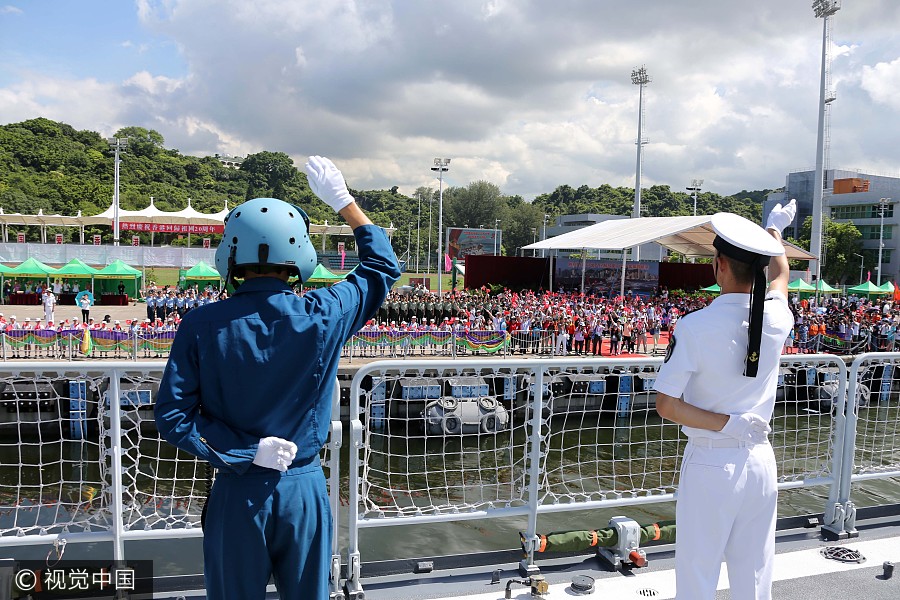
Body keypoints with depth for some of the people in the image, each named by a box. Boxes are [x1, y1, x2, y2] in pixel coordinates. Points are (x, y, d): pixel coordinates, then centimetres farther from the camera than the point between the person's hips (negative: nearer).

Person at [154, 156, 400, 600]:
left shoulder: (203, 325, -12)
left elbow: (173, 416, -12)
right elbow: (383, 267, 5)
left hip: (236, 494, 0)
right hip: (304, 488, 1)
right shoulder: (322, 316, -12)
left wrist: (245, 452, -10)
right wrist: (344, 201, 10)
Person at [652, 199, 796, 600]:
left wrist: (727, 425, -11)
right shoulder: (777, 318, -5)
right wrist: (774, 229, 36)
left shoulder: (695, 327, -19)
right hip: (760, 463, 5)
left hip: (709, 465, -5)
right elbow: (781, 274, 20)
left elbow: (666, 406, -17)